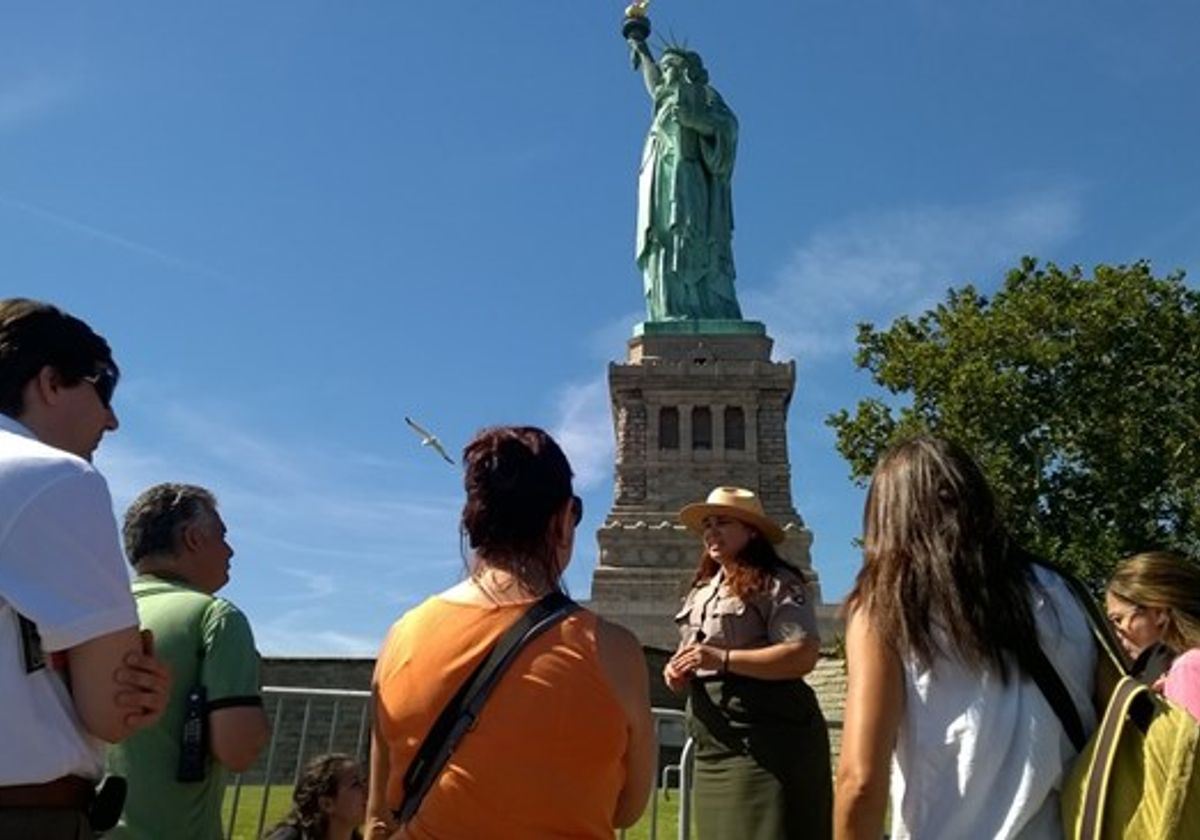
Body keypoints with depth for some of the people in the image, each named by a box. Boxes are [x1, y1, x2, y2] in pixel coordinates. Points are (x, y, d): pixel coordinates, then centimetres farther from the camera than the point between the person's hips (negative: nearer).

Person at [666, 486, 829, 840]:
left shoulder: (778, 583, -7)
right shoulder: (700, 592, 19)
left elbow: (804, 655, -18)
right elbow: (690, 660, 27)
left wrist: (723, 659, -22)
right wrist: (677, 673, 2)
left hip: (767, 743, -8)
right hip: (714, 748, 8)